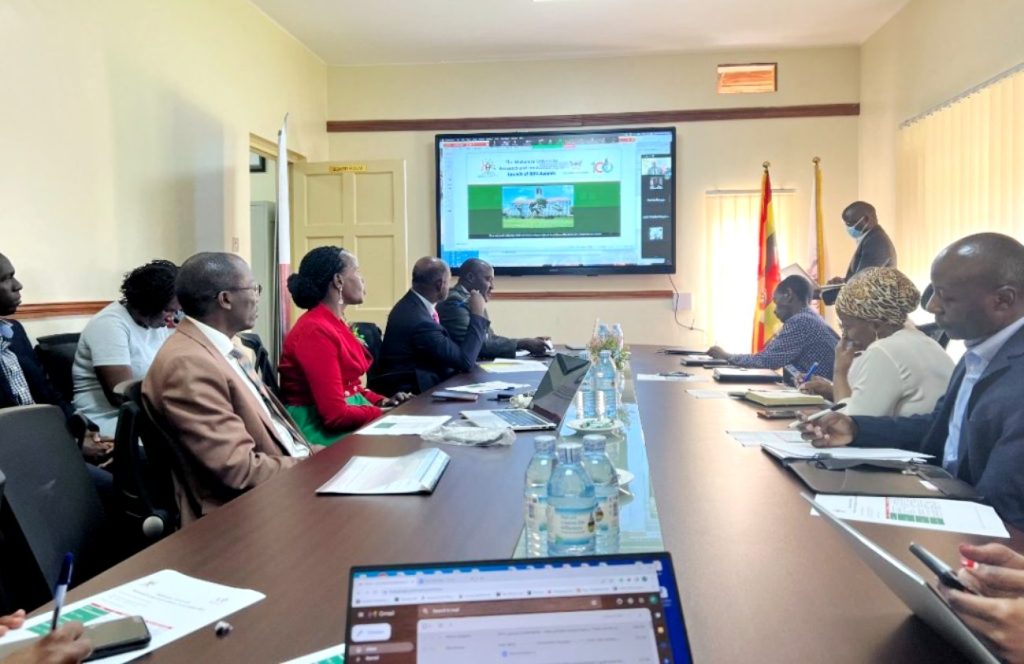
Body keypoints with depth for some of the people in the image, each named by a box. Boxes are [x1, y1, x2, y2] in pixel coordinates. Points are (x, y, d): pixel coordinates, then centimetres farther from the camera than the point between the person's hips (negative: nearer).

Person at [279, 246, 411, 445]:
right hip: (324, 428, -9)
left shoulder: (336, 324, 10)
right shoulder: (316, 330, -19)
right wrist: (386, 412, -12)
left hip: (348, 414, 9)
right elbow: (335, 414, -22)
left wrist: (382, 401, -1)